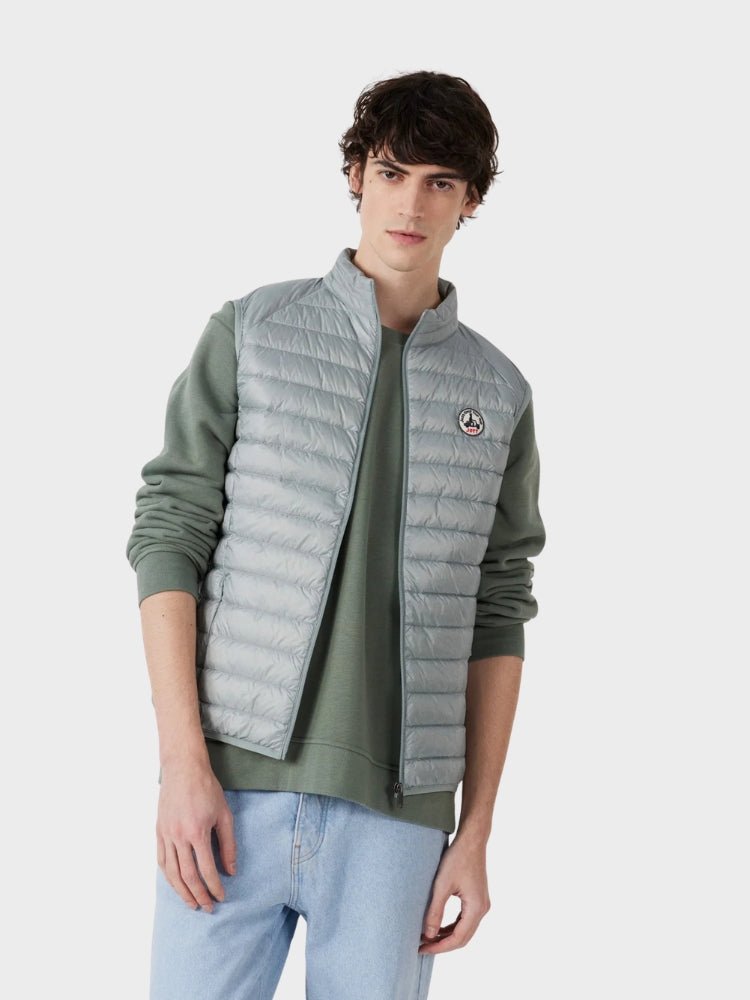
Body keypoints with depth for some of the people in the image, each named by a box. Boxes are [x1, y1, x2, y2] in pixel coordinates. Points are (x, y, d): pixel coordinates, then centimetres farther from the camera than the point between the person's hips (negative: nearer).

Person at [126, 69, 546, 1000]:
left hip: (398, 816, 1)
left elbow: (495, 621, 10)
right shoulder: (252, 332, 4)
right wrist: (184, 763, -9)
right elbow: (168, 536, -1)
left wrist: (476, 834, 5)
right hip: (231, 786, -1)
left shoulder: (498, 394, 9)